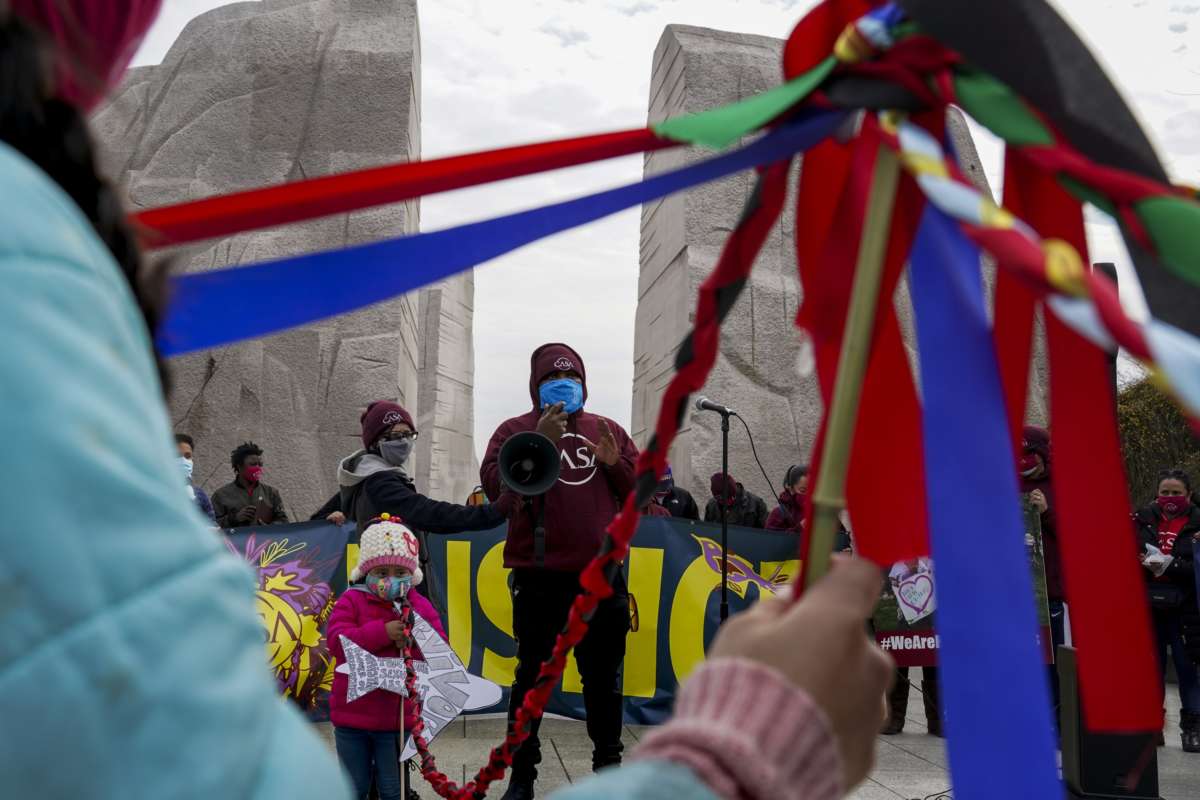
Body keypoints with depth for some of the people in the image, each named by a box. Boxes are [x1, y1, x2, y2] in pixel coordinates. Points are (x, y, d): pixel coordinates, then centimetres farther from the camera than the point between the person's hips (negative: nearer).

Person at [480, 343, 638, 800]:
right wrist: (541, 442, -19)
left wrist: (615, 463, -7)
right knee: (532, 675, 5)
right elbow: (494, 485, -11)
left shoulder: (609, 430, 13)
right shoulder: (515, 431, 3)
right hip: (540, 578, -3)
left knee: (603, 677, 12)